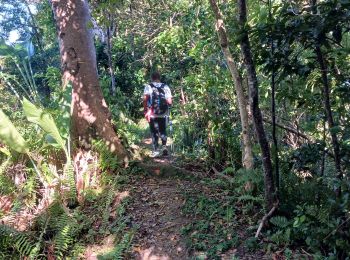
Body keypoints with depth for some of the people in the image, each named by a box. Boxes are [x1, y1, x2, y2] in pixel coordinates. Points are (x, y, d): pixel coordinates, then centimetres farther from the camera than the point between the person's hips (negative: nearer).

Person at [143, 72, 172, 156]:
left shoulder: (148, 86, -2)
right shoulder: (165, 87, 3)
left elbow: (145, 99, -17)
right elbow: (170, 102, -4)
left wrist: (145, 111, -10)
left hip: (152, 114, -1)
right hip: (163, 113, 2)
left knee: (154, 132, 9)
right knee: (163, 131, 17)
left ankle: (156, 150, 8)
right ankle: (164, 146, -1)